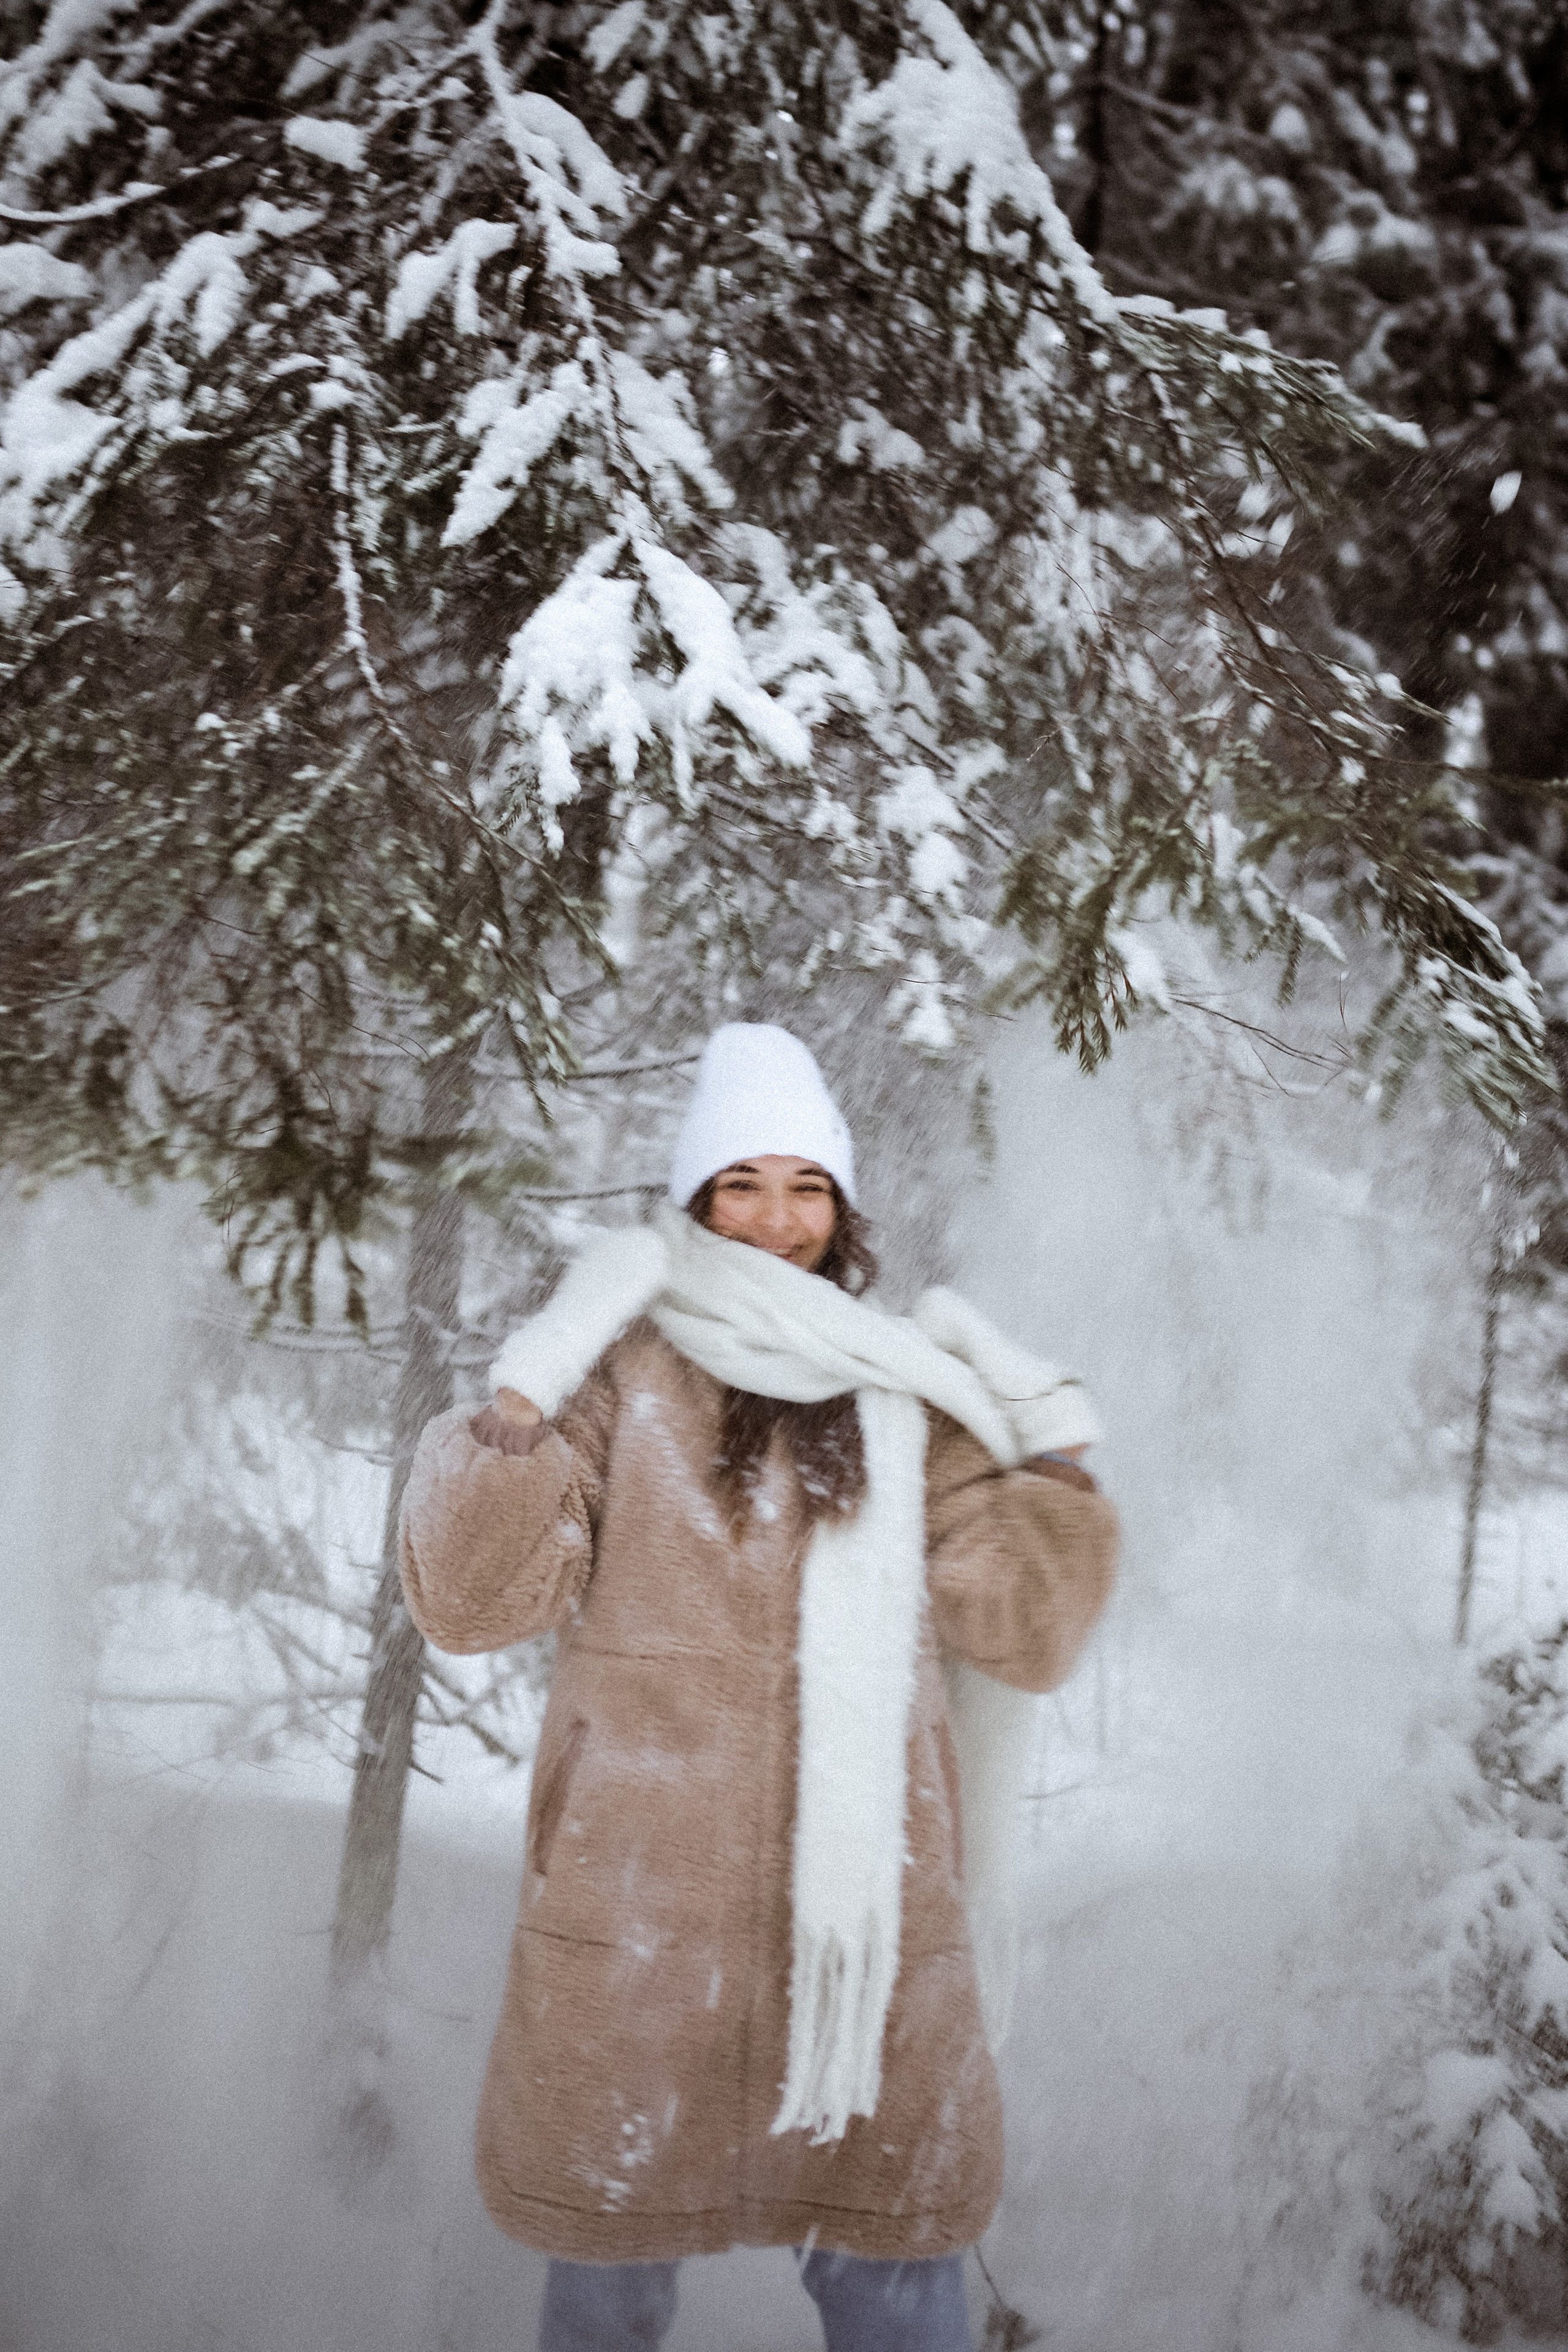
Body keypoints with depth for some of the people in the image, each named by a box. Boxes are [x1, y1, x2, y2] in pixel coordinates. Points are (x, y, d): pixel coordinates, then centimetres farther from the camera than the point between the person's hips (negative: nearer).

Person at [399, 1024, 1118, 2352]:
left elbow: (1026, 1632, 5)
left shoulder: (908, 1396, 8)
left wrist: (1054, 1445, -3)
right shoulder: (619, 1376, 0)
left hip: (870, 1916, 2)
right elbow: (471, 1602, -9)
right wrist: (526, 1393, -17)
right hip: (642, 1917, -2)